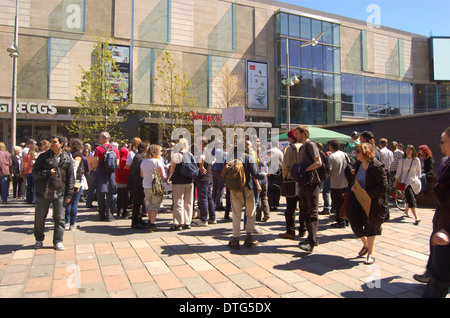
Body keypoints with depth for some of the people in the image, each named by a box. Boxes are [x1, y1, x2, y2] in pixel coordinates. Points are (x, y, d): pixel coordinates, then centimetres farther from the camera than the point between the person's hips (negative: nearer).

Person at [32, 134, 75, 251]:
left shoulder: (67, 159, 3)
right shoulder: (43, 157, 3)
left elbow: (70, 178, 5)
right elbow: (35, 171, 5)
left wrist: (69, 194, 0)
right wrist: (47, 173, -13)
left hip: (59, 193, 0)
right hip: (43, 193, 1)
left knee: (59, 218, 3)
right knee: (40, 217, 10)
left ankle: (58, 241, 15)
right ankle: (39, 239, 30)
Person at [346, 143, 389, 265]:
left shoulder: (377, 166, -19)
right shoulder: (358, 164, 3)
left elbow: (383, 186, -19)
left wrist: (368, 194, -24)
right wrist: (353, 186, -2)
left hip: (373, 202, -6)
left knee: (371, 227, 5)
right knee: (355, 223, 7)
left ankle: (370, 254, 22)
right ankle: (366, 244, 36)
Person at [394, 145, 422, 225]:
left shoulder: (417, 160, 3)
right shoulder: (402, 160, 1)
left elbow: (419, 171, 13)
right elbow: (399, 171, 8)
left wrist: (419, 179, 9)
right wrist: (396, 181, 12)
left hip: (415, 182, 2)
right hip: (406, 182, -2)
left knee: (409, 199, 9)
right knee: (411, 199, -14)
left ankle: (406, 212, 34)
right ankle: (416, 218, -20)